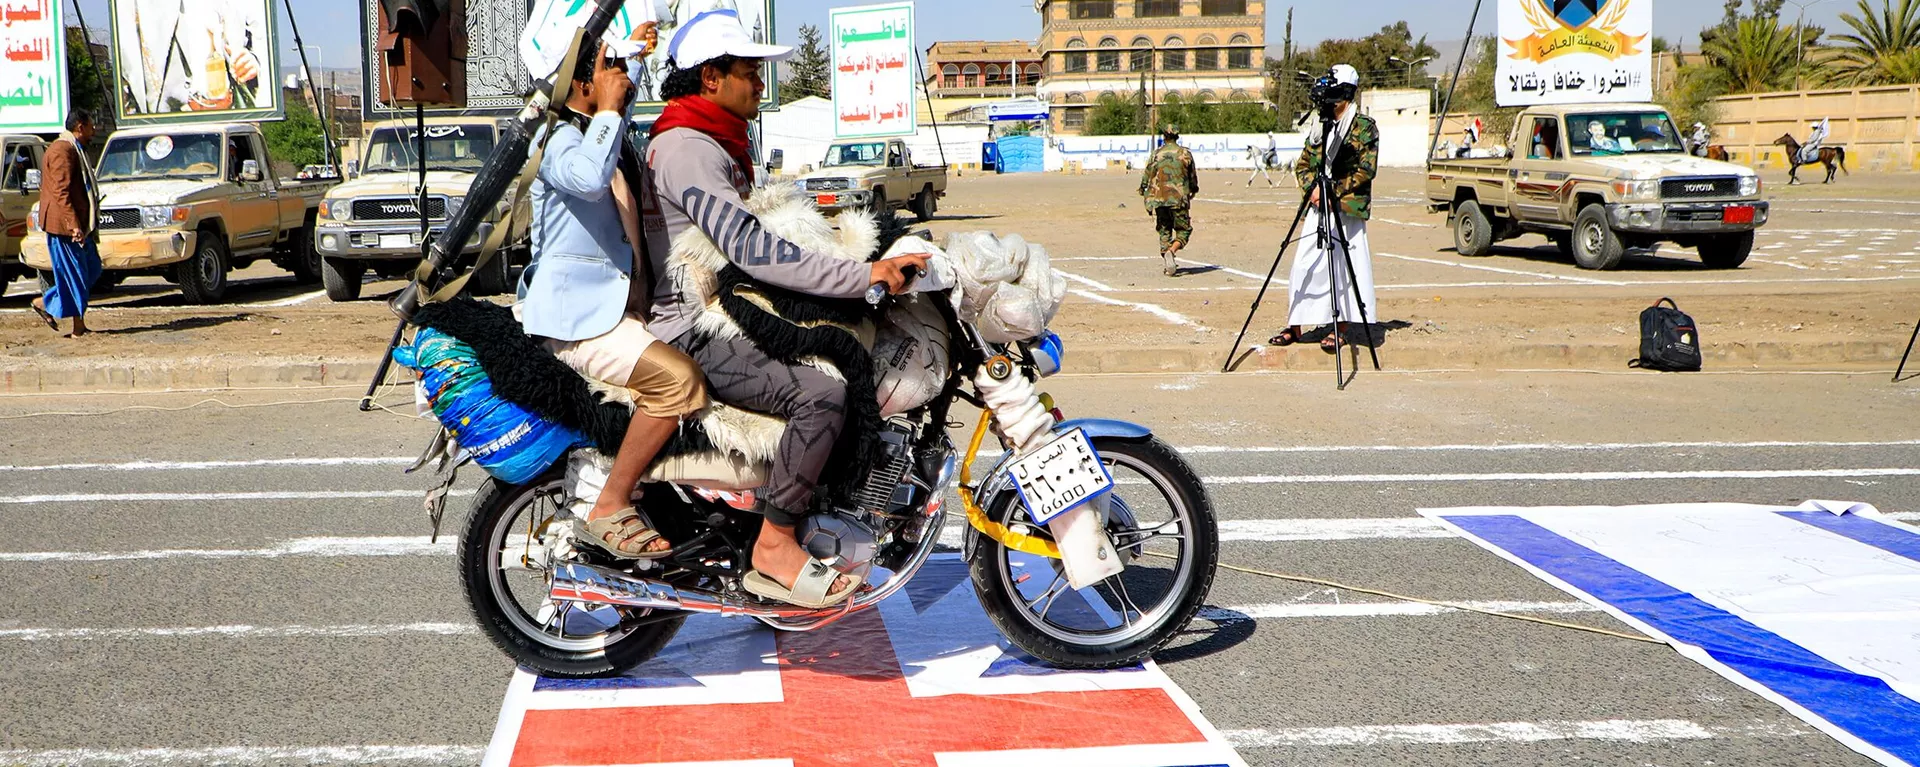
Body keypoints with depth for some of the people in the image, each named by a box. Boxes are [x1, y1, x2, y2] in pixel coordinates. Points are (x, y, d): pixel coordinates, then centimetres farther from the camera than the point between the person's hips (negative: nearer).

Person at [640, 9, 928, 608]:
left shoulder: (718, 145, 19)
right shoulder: (684, 148, -16)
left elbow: (745, 242, 25)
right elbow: (749, 249, -29)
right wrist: (865, 275, -31)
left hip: (728, 316, 11)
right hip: (695, 337, -11)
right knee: (823, 393, -28)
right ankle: (775, 550, -20)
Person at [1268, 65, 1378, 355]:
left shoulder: (1364, 126, -3)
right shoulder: (1319, 127, 15)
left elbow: (1367, 169, -9)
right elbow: (1303, 164, 17)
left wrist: (1334, 190, -14)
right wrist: (1312, 188, -3)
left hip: (1348, 209, -6)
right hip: (1317, 206, 6)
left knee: (1344, 266, -3)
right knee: (1305, 264, 4)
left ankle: (1341, 329, 5)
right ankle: (1294, 327, 10)